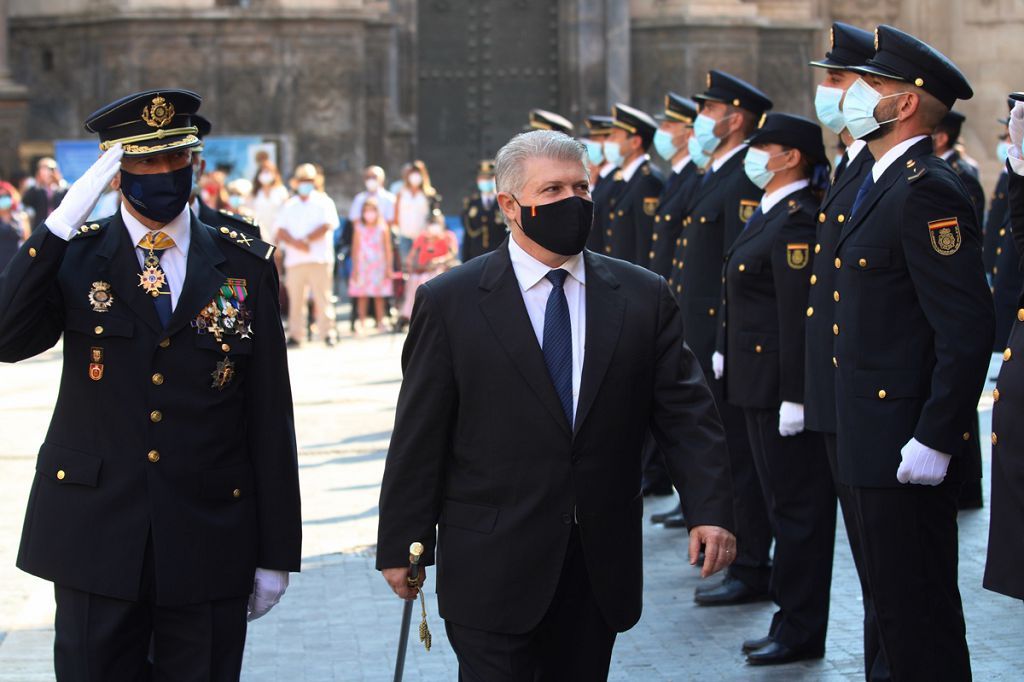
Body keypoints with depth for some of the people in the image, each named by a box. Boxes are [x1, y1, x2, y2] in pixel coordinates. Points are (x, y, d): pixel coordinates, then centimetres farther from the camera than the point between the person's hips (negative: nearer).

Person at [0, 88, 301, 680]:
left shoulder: (245, 267, 4)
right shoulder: (74, 258, 2)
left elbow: (270, 418, 3)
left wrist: (276, 553, 2)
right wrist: (62, 224, -20)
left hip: (209, 543, 1)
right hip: (97, 540, 0)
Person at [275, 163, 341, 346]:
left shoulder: (324, 202, 9)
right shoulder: (289, 206, 17)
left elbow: (327, 225, -5)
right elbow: (280, 230, 6)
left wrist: (306, 240, -13)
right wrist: (295, 242, -12)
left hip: (319, 258, -3)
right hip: (294, 260, 3)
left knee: (323, 297, -8)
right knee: (295, 298, -1)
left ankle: (327, 333, -8)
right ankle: (295, 334, 2)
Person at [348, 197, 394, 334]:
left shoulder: (382, 228, 2)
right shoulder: (359, 228, 2)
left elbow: (387, 248, 5)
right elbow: (355, 248, 4)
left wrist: (389, 267, 3)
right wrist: (355, 268, 1)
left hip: (378, 265, 0)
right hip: (362, 265, 0)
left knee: (379, 296, 1)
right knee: (362, 296, -1)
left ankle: (380, 323, 7)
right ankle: (362, 324, 3)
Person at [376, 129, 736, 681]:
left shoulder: (643, 297, 5)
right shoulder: (450, 303, -2)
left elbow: (685, 412, 3)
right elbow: (419, 436, -1)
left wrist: (709, 510, -10)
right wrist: (402, 546, -2)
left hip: (599, 569, 3)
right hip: (492, 570, -3)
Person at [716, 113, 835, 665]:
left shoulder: (797, 220, -17)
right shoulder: (771, 213, 14)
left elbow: (799, 313, -22)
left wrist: (794, 395, -24)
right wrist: (725, 351, 19)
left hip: (783, 384, -11)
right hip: (757, 382, 11)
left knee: (797, 506, -3)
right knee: (783, 504, 15)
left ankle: (800, 631, 4)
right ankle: (791, 618, 23)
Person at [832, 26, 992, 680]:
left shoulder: (928, 192, -17)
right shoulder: (884, 184, 15)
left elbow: (969, 328, -23)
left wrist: (934, 441, -24)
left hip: (912, 448, -10)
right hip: (878, 443, 10)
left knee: (919, 614, -4)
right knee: (897, 600, 17)